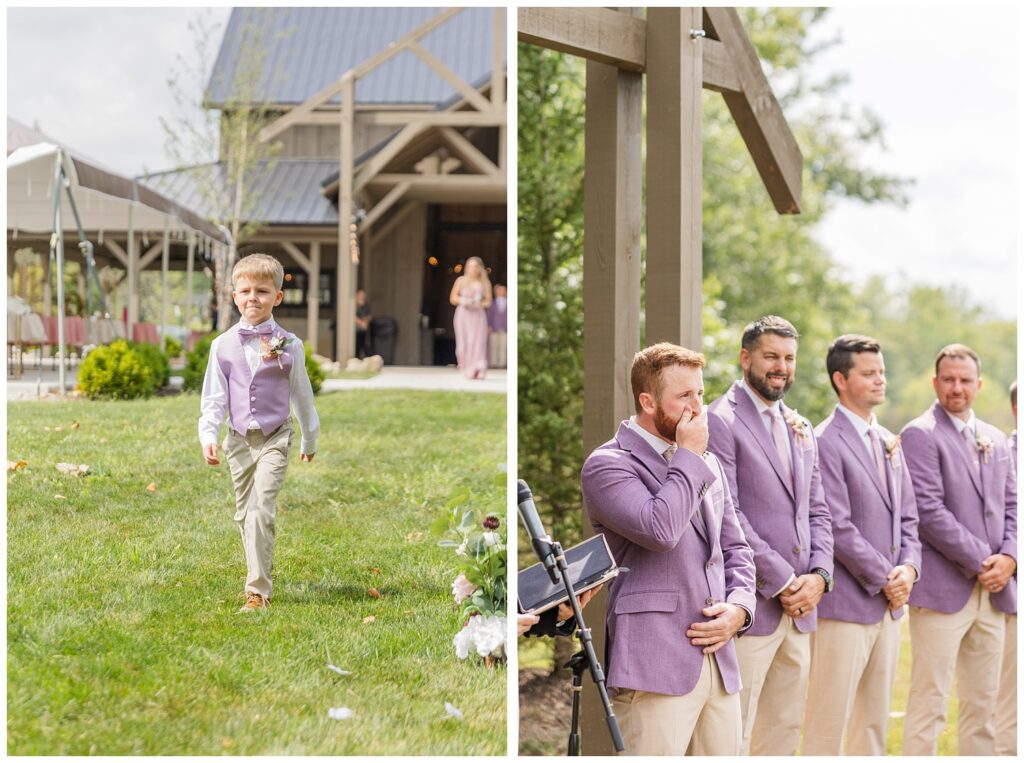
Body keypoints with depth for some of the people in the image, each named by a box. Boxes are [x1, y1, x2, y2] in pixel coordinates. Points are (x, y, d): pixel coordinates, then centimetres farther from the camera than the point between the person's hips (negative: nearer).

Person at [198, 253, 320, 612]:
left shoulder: (288, 345, -3)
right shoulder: (223, 345, 1)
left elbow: (301, 394, 8)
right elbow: (213, 397, 4)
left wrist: (310, 438, 17)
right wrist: (208, 436, -9)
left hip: (274, 438, -3)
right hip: (239, 439, 3)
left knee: (260, 513, -16)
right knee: (244, 515, 12)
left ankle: (258, 591, -16)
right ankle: (259, 577, 28)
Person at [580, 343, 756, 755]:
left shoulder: (708, 465, 20)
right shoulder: (607, 465, -5)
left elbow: (734, 547, 24)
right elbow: (660, 529, -21)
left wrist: (739, 607, 4)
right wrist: (689, 456, -9)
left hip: (719, 658, 7)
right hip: (656, 666, -7)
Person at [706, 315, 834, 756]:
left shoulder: (801, 429, 18)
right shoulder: (720, 421, -8)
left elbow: (817, 512, 18)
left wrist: (819, 575, -1)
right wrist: (782, 583, -14)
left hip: (799, 607, 8)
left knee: (784, 729, 12)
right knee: (731, 737, -5)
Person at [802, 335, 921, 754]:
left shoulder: (889, 442, 15)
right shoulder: (826, 442, -11)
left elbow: (907, 517, 17)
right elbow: (837, 527, -16)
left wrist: (909, 566, -2)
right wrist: (885, 578, -12)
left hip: (888, 605, 8)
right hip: (845, 606, -8)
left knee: (874, 723, 13)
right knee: (827, 725, -4)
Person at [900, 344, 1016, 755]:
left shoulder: (995, 439, 16)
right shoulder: (920, 435, -6)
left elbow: (1010, 505, 15)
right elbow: (929, 511, -14)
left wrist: (1008, 558, -3)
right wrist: (981, 561, -14)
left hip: (993, 591, 7)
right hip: (944, 589, -7)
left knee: (982, 704, 10)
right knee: (929, 704, -6)